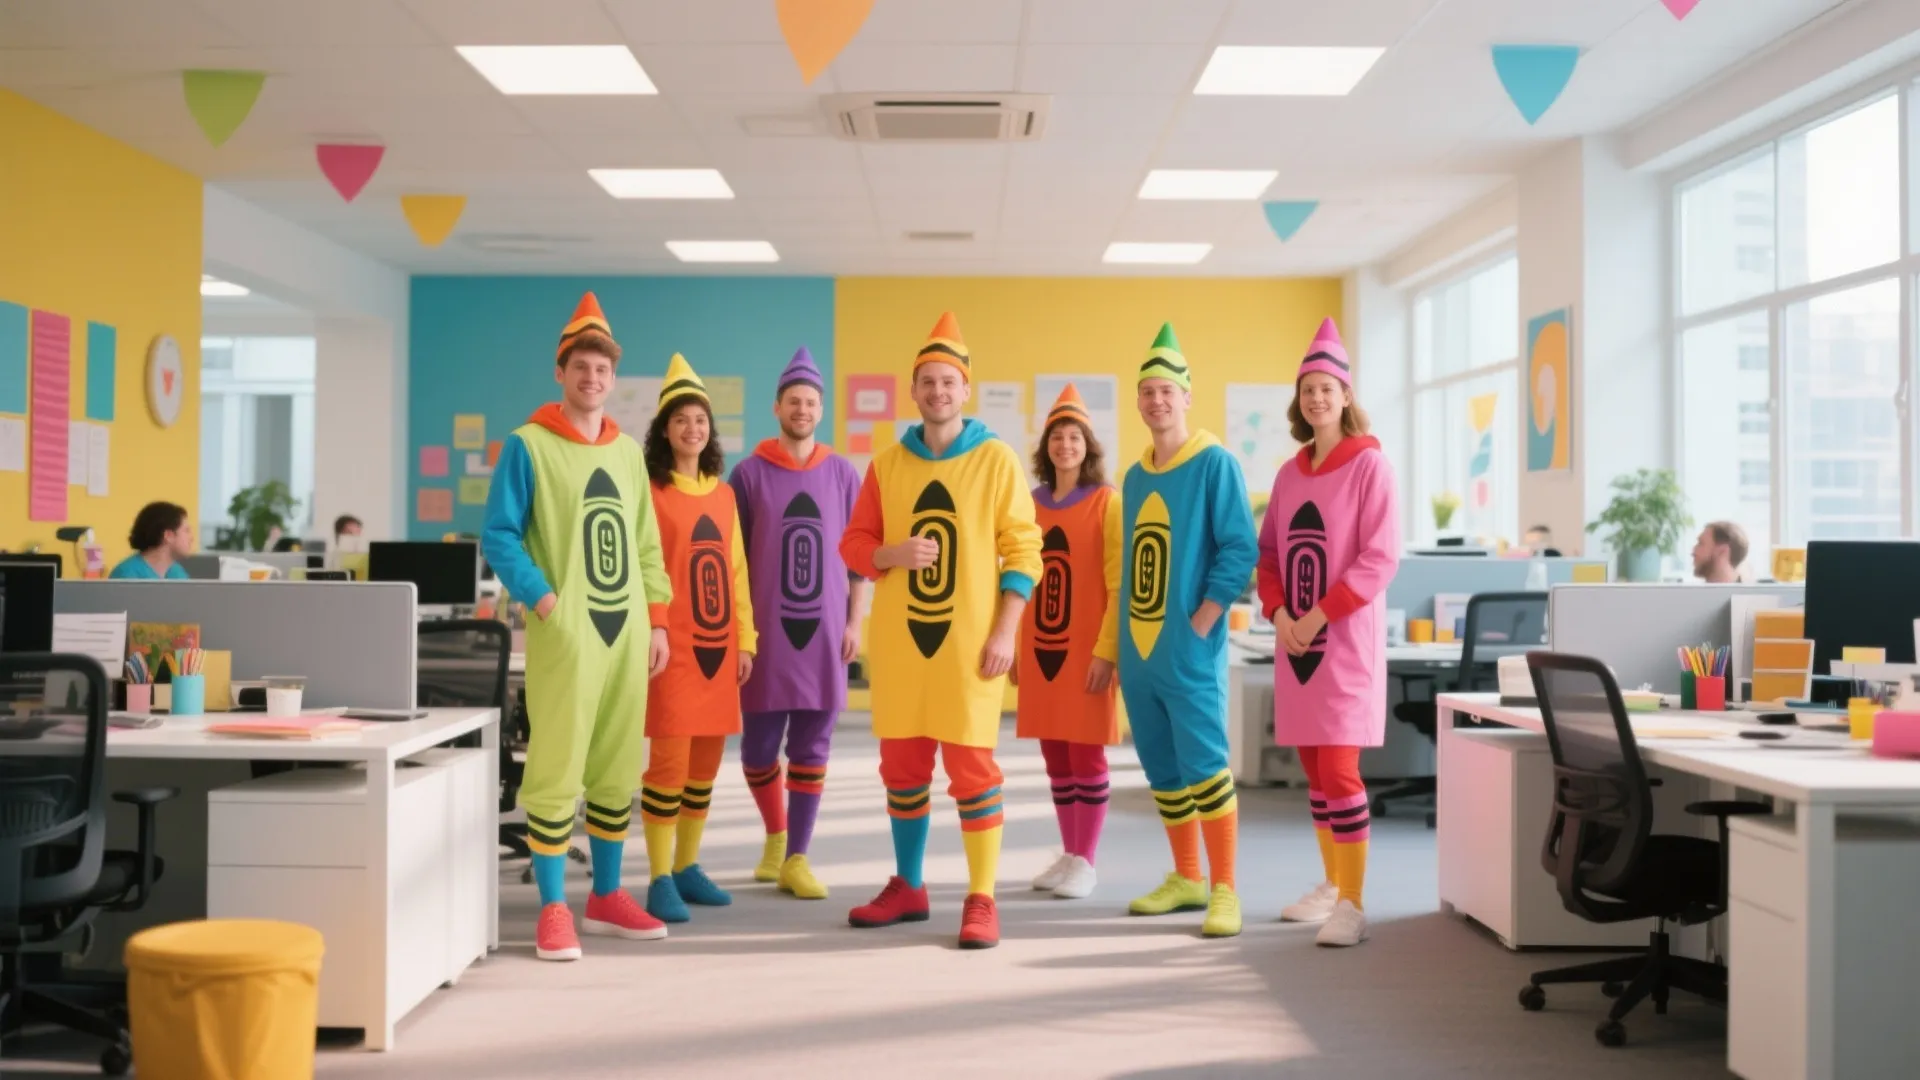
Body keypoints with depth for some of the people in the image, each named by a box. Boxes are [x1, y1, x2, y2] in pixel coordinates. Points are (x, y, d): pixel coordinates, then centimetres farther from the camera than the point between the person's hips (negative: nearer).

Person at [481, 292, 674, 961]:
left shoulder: (628, 451, 14)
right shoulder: (528, 445, -2)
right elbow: (498, 536, -5)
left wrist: (657, 620, 11)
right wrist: (543, 600, -15)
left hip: (626, 631, 6)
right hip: (566, 633, -5)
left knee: (618, 772, 10)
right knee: (557, 772, -6)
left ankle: (607, 898, 22)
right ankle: (553, 910, 3)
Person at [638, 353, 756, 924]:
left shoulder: (724, 494, 12)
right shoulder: (652, 492, -5)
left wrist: (745, 639, 11)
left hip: (719, 646, 6)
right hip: (674, 647, -6)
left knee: (705, 765, 11)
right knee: (669, 764, -6)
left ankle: (688, 867, 24)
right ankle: (660, 880, 4)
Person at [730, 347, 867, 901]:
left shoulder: (843, 474, 6)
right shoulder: (750, 473, 1)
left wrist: (855, 622, 2)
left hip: (825, 631, 1)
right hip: (767, 630, -1)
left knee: (811, 748, 3)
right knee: (758, 746, 4)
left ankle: (797, 859, 12)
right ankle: (776, 834, 29)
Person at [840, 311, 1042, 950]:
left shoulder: (997, 459, -1)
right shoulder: (886, 464, 7)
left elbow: (1022, 551, -2)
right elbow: (854, 543, 10)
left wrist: (1005, 632, -10)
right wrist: (891, 553, -12)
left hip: (970, 640, -3)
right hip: (900, 639, 4)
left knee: (973, 767, -3)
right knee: (902, 766, 11)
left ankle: (981, 900, 5)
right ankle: (907, 888, 25)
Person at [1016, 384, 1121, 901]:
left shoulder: (1107, 502, -4)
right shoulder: (1032, 504, 9)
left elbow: (1119, 583, -8)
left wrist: (1106, 650, -15)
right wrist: (1014, 645, 10)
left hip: (1086, 647, -5)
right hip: (1039, 646, 5)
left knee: (1086, 754, 0)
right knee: (1055, 755, 10)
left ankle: (1086, 862, 9)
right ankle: (1067, 855, 21)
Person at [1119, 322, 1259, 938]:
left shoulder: (1215, 464, -6)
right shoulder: (1135, 476, 14)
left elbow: (1239, 550, -11)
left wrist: (1200, 623, -15)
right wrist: (1121, 638, 13)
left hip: (1189, 652, -7)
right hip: (1138, 650, 7)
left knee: (1203, 765, -9)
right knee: (1163, 771, 12)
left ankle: (1224, 892, -1)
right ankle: (1186, 879, 23)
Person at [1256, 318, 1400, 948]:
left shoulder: (1368, 463, -6)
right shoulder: (1290, 472, 13)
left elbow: (1381, 557, -12)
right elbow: (1269, 552, 15)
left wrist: (1319, 616, -16)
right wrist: (1278, 613, -3)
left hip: (1346, 637, -6)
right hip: (1295, 638, 6)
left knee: (1339, 769, -10)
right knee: (1313, 768, 11)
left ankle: (1353, 906, -6)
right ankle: (1332, 886, 24)